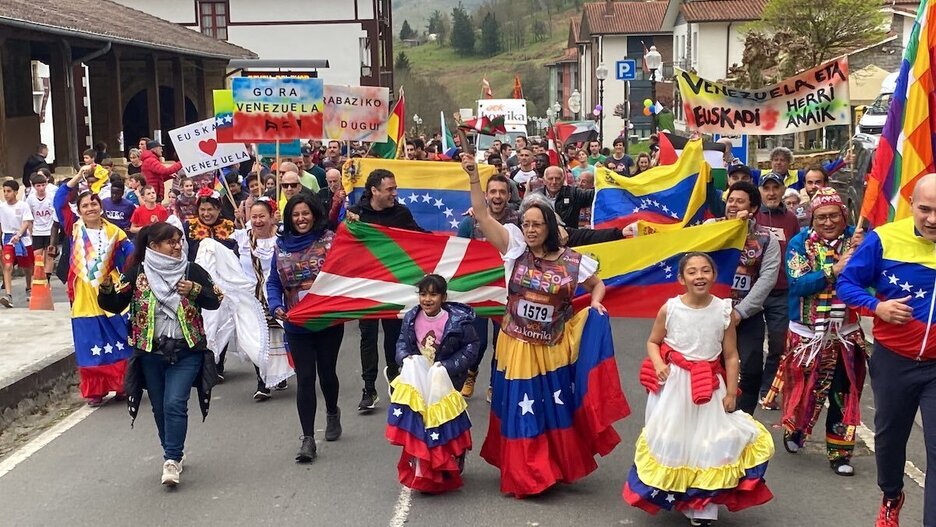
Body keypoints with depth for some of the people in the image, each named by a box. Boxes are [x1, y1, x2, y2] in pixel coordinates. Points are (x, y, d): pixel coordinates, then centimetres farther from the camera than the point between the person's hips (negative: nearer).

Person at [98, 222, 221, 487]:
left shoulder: (191, 270, -2)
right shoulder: (137, 273, -1)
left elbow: (215, 301, -4)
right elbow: (115, 305, -2)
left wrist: (194, 290, -22)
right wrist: (106, 288, -22)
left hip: (186, 351, -2)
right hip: (151, 352, 2)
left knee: (175, 404, -13)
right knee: (160, 407, 12)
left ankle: (172, 460, -8)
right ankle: (174, 453, 29)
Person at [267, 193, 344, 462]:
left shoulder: (330, 240, -5)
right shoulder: (281, 246, 5)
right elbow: (273, 282, 9)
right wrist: (276, 306, -8)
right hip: (296, 324, 2)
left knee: (326, 371, 12)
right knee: (304, 378, 0)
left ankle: (332, 412, 43)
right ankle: (308, 439, 2)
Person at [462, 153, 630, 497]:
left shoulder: (572, 261, -5)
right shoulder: (515, 250, -6)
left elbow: (597, 284, 12)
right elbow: (482, 216, -12)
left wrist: (595, 304, -10)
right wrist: (474, 176, -21)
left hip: (555, 349, 0)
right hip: (519, 349, 0)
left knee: (558, 412, 11)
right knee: (522, 414, 8)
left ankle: (558, 467, 31)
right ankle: (523, 476, 23)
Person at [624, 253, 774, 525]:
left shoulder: (724, 311, -6)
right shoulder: (669, 309, -8)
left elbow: (731, 355, -1)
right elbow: (653, 342, 5)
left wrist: (731, 393, -4)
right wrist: (659, 365, -14)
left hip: (709, 387, 1)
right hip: (674, 386, 0)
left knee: (708, 443, 2)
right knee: (670, 441, 9)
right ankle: (667, 497, 30)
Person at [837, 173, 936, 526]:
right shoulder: (885, 238, -12)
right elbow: (846, 284, -5)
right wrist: (876, 306, -22)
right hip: (892, 359, 1)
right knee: (889, 435, 21)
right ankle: (891, 497, 47)